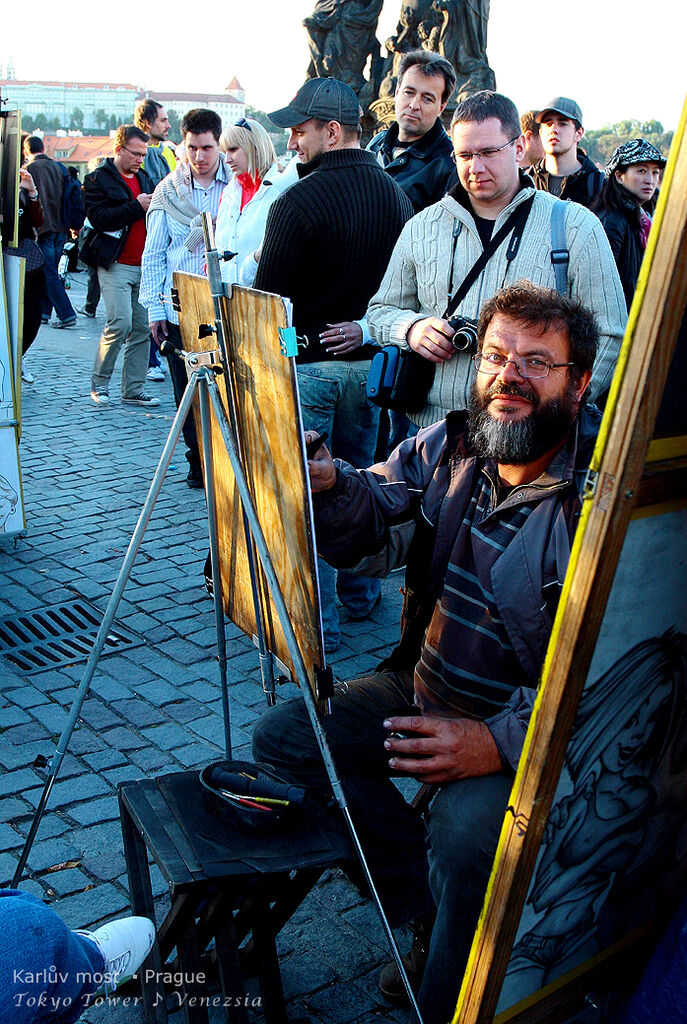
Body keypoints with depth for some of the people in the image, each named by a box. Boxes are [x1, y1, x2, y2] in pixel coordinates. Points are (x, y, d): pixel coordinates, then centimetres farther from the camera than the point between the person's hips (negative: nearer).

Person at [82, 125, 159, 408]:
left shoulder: (145, 179, 19)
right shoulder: (98, 179, 1)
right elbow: (98, 217, -13)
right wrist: (137, 207, -15)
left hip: (144, 265, 6)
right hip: (116, 265, -6)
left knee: (141, 328, 2)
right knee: (120, 323, -15)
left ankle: (133, 389, 9)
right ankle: (98, 383, 3)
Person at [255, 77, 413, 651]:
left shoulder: (299, 201, -16)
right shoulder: (396, 195, 5)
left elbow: (269, 295, -13)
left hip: (306, 362, -7)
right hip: (368, 361, 7)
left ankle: (316, 622, 6)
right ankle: (360, 595, 30)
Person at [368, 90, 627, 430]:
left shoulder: (576, 226, 7)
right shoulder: (422, 227, 17)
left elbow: (609, 336, 3)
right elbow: (379, 311, 25)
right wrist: (411, 327, 0)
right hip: (431, 428, 2)